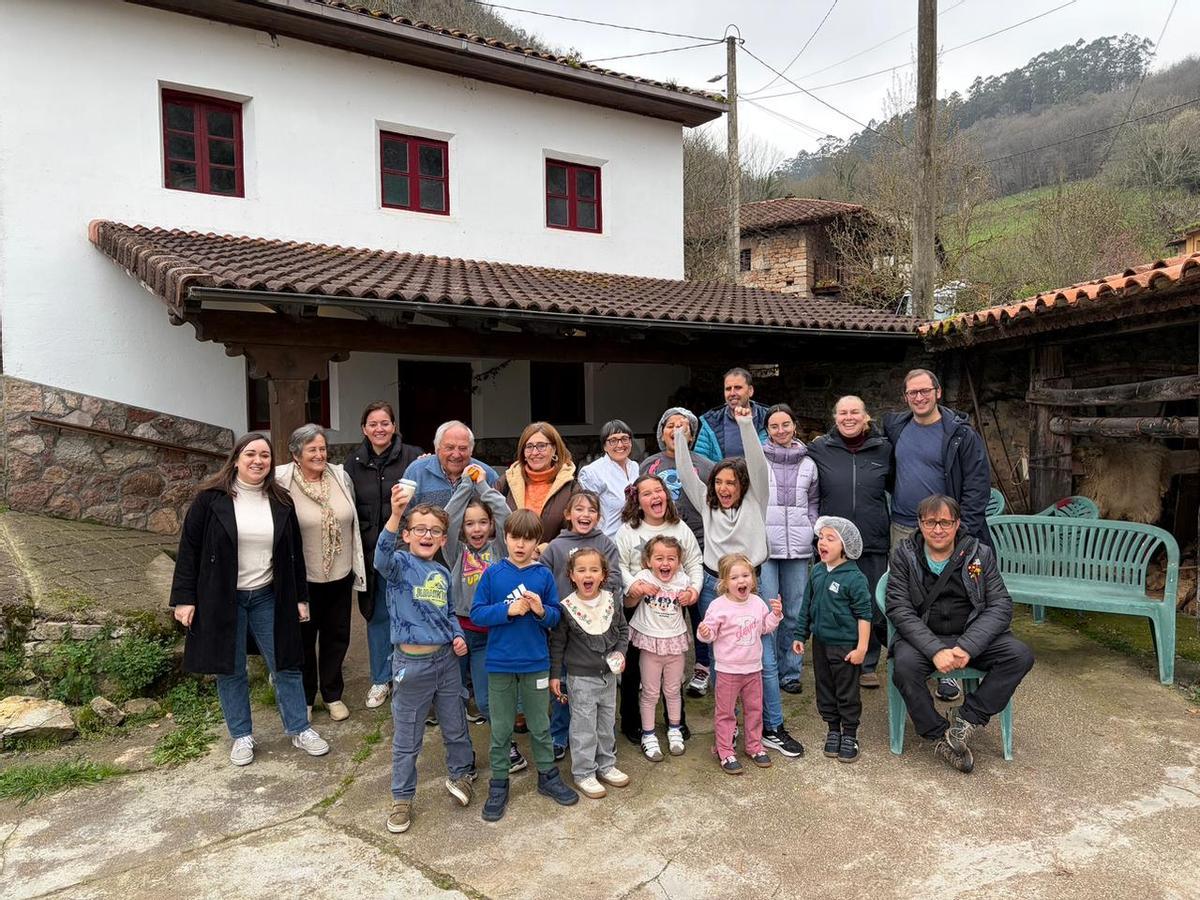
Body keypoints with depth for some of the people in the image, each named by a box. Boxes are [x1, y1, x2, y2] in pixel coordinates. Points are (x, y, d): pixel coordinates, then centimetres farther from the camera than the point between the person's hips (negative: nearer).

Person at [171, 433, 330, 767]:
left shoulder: (281, 502, 1)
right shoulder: (211, 498, -8)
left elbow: (294, 552, 7)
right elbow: (189, 548, -5)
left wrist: (300, 597, 8)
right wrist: (184, 598, -8)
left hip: (268, 597, 3)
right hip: (222, 598, -2)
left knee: (286, 663, 8)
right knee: (230, 669, 10)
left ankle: (299, 730, 23)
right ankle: (242, 736, 27)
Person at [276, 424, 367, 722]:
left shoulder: (340, 476, -1)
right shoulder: (282, 482, -14)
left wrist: (358, 567, 12)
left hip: (340, 575, 3)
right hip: (303, 578, -3)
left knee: (337, 636, 14)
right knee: (304, 638, 13)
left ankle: (333, 695, 32)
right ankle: (304, 698, 32)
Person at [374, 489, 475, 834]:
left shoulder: (442, 573, 7)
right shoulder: (401, 564, -11)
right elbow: (382, 558, -36)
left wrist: (458, 636, -1)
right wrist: (395, 515, -52)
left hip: (446, 657, 5)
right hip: (412, 663, -5)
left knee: (455, 725, 20)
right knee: (406, 738, 9)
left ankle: (460, 774, 44)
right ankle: (402, 798, 28)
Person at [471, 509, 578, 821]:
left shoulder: (544, 575, -4)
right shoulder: (493, 573, -6)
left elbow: (556, 617, 0)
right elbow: (477, 613, -7)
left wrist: (542, 611, -21)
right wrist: (509, 610, -20)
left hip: (536, 663, 1)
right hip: (500, 664, -1)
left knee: (540, 726, 16)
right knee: (501, 729, 12)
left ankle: (547, 775, 34)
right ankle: (498, 784, 27)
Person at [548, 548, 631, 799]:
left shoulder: (611, 602, -4)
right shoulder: (567, 608, -15)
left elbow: (623, 630, 11)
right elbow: (557, 643, -6)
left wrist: (620, 652, -4)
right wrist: (554, 675, -6)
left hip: (609, 674, 4)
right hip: (581, 677, -4)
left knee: (607, 722, 17)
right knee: (584, 726, 4)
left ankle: (606, 765, 34)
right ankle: (583, 773, 19)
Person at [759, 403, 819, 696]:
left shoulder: (808, 464, 11)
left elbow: (813, 504, 17)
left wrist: (813, 537, 5)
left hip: (797, 549, 3)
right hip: (763, 547, -2)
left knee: (795, 612, 8)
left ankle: (790, 671, 20)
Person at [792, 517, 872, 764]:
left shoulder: (854, 578, -17)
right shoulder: (817, 572, 1)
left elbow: (864, 614, -14)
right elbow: (807, 606, 10)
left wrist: (861, 648, -14)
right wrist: (800, 635, 10)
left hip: (845, 646, -6)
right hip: (820, 643, 6)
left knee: (847, 693, 8)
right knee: (824, 690, 16)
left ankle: (850, 735, 25)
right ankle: (833, 730, 32)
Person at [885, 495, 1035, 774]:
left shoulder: (980, 553, 0)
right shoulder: (904, 555, -3)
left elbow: (1000, 605, -5)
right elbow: (899, 609, -10)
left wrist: (968, 647, -20)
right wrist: (935, 650, -25)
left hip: (971, 637, 2)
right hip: (923, 637, -2)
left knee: (1020, 655, -22)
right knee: (904, 665, -32)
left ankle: (967, 717, -13)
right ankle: (940, 737, -12)